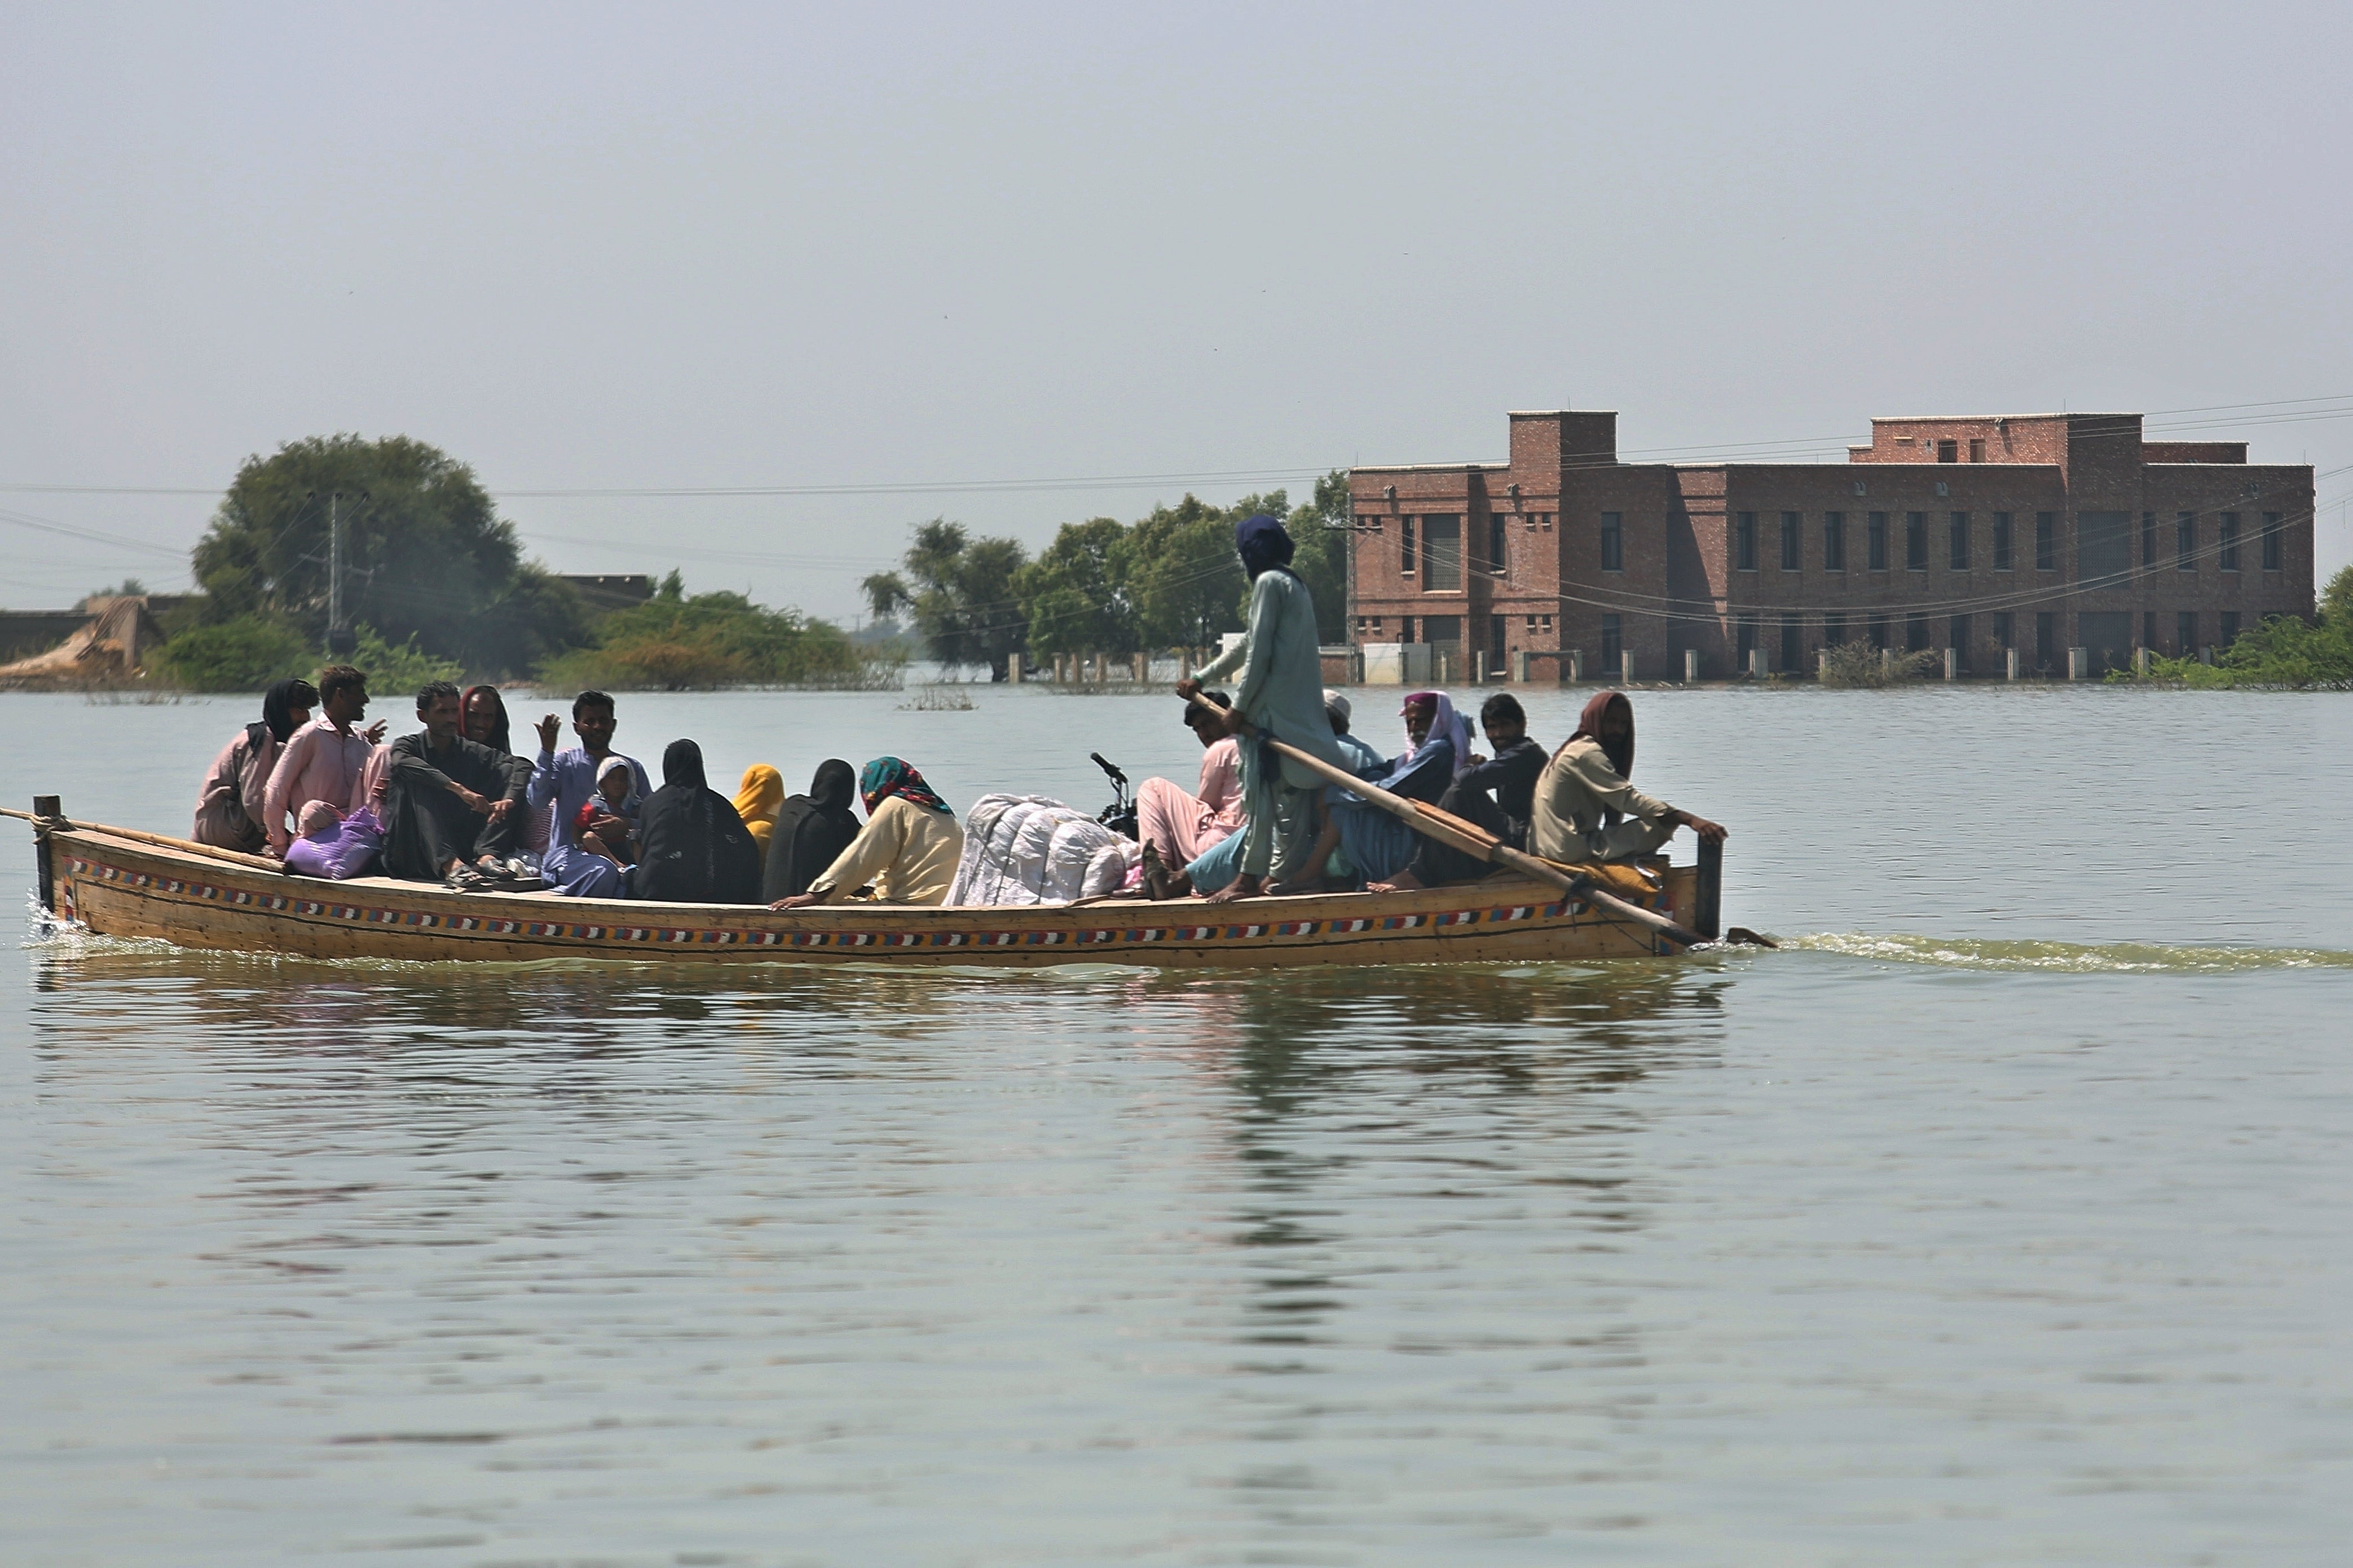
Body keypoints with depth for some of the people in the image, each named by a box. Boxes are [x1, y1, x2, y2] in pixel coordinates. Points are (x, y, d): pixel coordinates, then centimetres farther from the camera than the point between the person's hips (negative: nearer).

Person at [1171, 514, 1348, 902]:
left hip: (1274, 708, -10)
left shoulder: (1269, 583, -9)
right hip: (1302, 707, 10)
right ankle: (1281, 873, 9)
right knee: (1291, 795, 8)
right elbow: (1248, 645, 31)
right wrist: (1201, 680, 37)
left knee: (1261, 787, -9)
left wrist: (1239, 706, -11)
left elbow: (1259, 652, -15)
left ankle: (1249, 876, -11)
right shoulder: (1294, 585, 22)